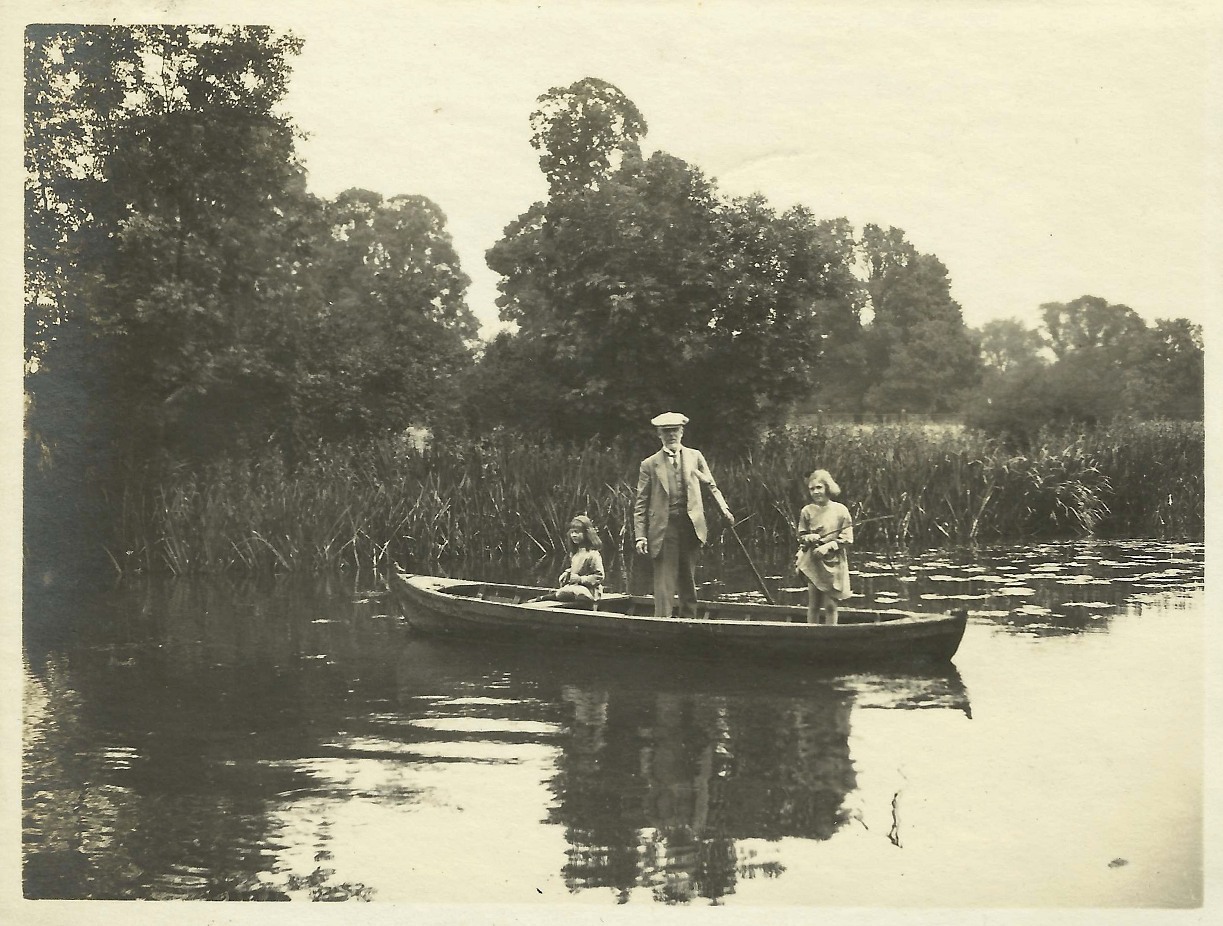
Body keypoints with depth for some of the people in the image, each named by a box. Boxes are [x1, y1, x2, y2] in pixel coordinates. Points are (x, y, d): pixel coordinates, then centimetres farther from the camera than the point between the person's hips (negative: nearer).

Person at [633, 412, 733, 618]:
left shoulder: (695, 457, 12)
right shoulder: (649, 464, 5)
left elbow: (711, 486, 15)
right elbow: (640, 504, 4)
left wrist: (723, 508, -3)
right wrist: (640, 535, -5)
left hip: (691, 528, 3)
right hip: (664, 530, -2)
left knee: (688, 583, 10)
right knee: (664, 584, -7)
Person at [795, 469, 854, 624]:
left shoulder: (840, 510, -1)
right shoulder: (807, 511, 4)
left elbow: (847, 538, -2)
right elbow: (801, 536, 10)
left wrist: (828, 546, -13)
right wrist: (807, 538, -13)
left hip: (834, 562, -2)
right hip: (812, 563, 2)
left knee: (830, 606, -2)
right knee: (813, 605, 2)